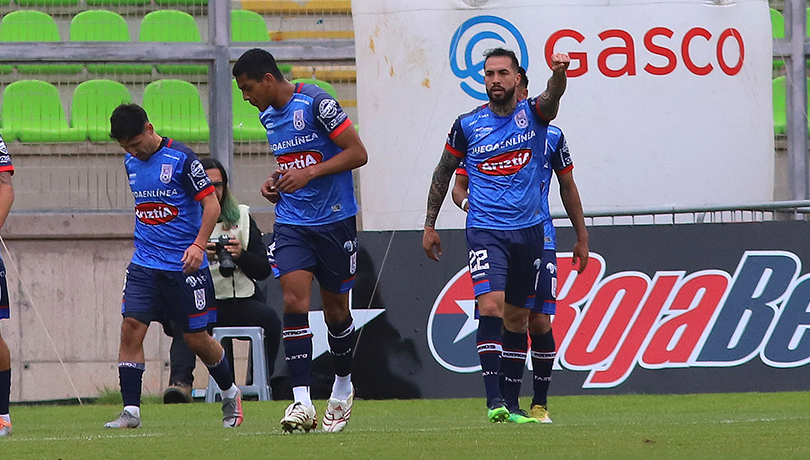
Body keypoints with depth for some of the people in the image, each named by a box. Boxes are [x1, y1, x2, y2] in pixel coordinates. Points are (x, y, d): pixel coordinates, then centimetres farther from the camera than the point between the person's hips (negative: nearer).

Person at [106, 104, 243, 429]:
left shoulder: (181, 158, -12)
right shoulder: (131, 163, 8)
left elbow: (211, 203, -11)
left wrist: (198, 245, -22)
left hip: (184, 266, -5)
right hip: (145, 264, 5)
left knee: (196, 338, 2)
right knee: (131, 328, -11)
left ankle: (230, 393, 27)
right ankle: (130, 411, -10)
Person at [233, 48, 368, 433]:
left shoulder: (316, 103, -14)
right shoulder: (268, 115, 10)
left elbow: (357, 153, -14)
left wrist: (309, 173, -20)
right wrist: (276, 181, 7)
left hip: (335, 220, -5)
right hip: (291, 223, 5)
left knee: (335, 310, 7)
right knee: (294, 302, -13)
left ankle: (343, 386, 32)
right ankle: (302, 402, -19)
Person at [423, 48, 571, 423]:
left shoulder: (533, 114, 1)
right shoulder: (468, 126, 1)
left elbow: (552, 97, -22)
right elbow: (444, 172, 12)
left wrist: (558, 74, -46)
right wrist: (429, 226, 12)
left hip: (528, 232, 2)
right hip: (485, 231, -2)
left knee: (517, 319, 9)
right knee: (491, 306, -20)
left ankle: (511, 403, 18)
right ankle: (493, 398, -23)